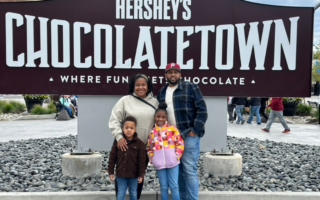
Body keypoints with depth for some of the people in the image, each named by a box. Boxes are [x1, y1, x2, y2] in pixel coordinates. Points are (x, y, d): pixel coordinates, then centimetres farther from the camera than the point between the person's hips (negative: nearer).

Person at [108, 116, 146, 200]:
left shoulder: (140, 143, -10)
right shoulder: (117, 142, -6)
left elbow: (142, 161, -8)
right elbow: (112, 158, -1)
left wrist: (141, 174, -8)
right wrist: (111, 172, -1)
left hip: (134, 174, 0)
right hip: (120, 174, 1)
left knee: (133, 193, 16)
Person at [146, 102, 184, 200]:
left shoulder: (172, 129, -2)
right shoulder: (152, 132, 5)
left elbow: (180, 143, -1)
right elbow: (149, 147, 14)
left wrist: (177, 156, -9)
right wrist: (152, 159, 3)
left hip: (172, 162, -2)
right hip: (159, 164, 2)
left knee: (174, 186, 5)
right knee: (163, 187, 12)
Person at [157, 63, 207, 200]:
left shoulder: (190, 88, -3)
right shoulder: (161, 92, 13)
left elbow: (202, 110, -6)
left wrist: (195, 131, -12)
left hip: (189, 136, -5)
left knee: (189, 170, -4)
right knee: (178, 170, 12)